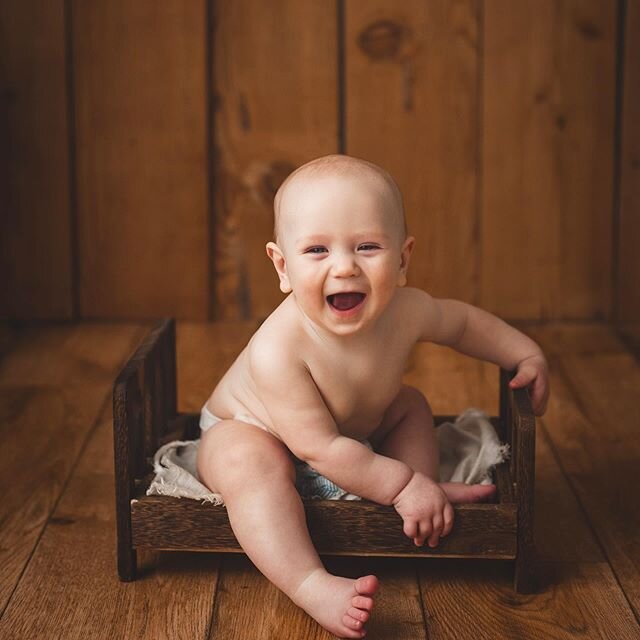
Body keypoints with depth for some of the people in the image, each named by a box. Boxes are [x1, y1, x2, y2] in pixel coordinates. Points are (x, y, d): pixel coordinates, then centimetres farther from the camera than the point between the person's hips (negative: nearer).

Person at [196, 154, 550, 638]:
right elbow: (320, 449, -36)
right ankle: (313, 587, -41)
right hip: (244, 431, -6)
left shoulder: (406, 311, -22)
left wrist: (527, 355, -1)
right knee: (250, 464, -37)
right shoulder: (278, 351, -42)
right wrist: (401, 485, -32)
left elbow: (463, 321, 3)